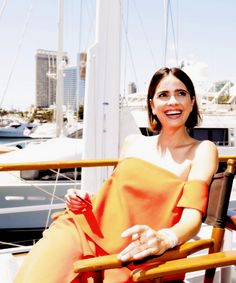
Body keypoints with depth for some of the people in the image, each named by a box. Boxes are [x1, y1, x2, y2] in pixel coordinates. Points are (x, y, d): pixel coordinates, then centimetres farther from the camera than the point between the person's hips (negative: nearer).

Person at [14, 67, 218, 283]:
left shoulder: (202, 151, 3)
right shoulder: (133, 143, 16)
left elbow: (193, 217, -9)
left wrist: (163, 240, -30)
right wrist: (84, 202, 5)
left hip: (131, 257, -2)